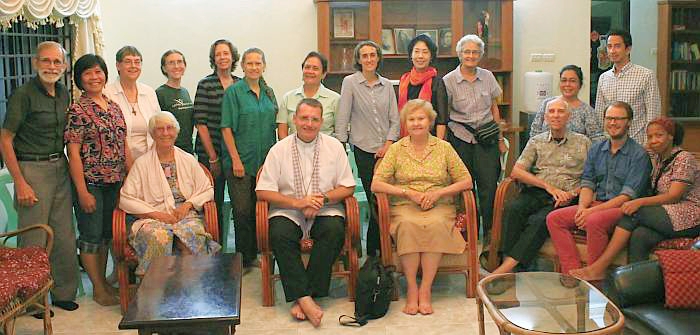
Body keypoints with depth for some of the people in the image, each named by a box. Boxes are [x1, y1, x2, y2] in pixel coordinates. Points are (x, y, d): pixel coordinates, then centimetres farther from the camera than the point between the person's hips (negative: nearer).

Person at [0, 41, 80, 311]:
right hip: (32, 169, -6)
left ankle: (64, 292, 25)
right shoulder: (23, 95, -12)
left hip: (60, 167, 6)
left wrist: (66, 165, 11)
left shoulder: (63, 93, 7)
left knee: (65, 236, 11)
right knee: (34, 240, 1)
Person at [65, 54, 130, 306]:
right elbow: (73, 153, -12)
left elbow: (124, 146, 14)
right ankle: (98, 289, 15)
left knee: (107, 234, 16)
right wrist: (82, 191, -16)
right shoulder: (77, 111, -10)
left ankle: (104, 282, 30)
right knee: (91, 235, 4)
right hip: (90, 183, -6)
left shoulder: (114, 107, 9)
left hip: (115, 183, 6)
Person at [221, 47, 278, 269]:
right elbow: (227, 128, -8)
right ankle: (243, 259, 8)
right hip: (240, 161, -5)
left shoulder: (269, 93, 12)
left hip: (265, 161, 5)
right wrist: (236, 159, -14)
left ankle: (254, 254, 22)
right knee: (242, 211, -4)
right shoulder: (234, 92, -4)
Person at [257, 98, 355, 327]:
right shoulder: (279, 149, 4)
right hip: (288, 212, 0)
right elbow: (263, 191, -1)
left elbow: (348, 187, 7)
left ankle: (301, 297, -25)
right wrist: (298, 202, -13)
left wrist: (323, 198, -12)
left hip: (325, 212, 1)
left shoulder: (334, 147, 7)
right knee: (279, 233, -31)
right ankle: (304, 298, -28)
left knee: (335, 230, -31)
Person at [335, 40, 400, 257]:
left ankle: (374, 248, 16)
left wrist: (387, 145, -3)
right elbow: (342, 118, -2)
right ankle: (373, 251, 11)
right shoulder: (350, 82, 1)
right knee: (375, 200, -3)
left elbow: (395, 119, 9)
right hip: (364, 150, -3)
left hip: (386, 149, 3)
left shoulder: (387, 85, 10)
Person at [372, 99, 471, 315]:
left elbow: (466, 181, 6)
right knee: (407, 225, -35)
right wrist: (407, 192, -11)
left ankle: (425, 290, -27)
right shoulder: (396, 149, 10)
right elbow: (376, 184, 2)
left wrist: (438, 192, -9)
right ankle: (411, 288, -26)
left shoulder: (444, 147, 11)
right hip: (404, 207, 0)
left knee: (436, 224, -35)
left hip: (439, 206, 0)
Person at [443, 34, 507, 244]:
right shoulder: (449, 81, -1)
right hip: (460, 139, -2)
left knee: (489, 187, -3)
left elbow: (494, 108, 15)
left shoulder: (487, 77, 7)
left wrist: (500, 138, 13)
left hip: (486, 137, 2)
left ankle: (490, 233, 7)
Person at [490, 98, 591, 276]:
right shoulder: (536, 141, 19)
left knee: (539, 220, -33)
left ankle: (505, 268, -38)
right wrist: (548, 186, -6)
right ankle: (508, 263, -34)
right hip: (536, 193, 2)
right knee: (513, 209, -31)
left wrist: (573, 193, -10)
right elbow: (516, 172, 5)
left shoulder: (583, 142, 16)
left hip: (566, 199, -2)